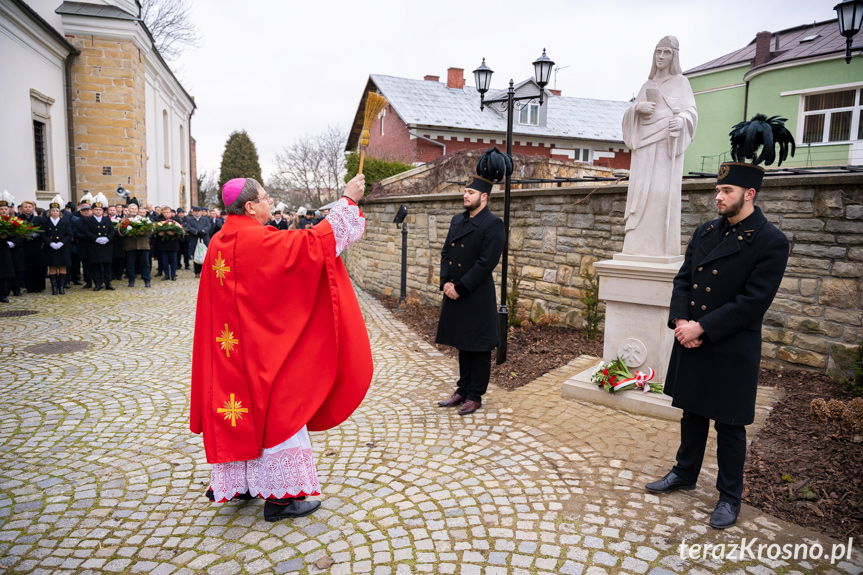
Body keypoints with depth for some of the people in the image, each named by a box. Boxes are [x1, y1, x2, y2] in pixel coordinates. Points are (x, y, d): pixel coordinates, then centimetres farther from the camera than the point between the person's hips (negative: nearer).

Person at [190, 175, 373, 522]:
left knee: (242, 409, 18)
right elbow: (313, 241, -21)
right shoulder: (260, 241, -19)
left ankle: (236, 483, 32)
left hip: (230, 347, 8)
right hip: (264, 347, -8)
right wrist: (348, 201, -15)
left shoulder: (218, 243, 6)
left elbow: (215, 302, 15)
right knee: (276, 411, 3)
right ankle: (279, 494, 14)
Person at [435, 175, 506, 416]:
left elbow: (487, 262, -18)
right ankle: (463, 391, 29)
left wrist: (460, 288, -17)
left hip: (478, 297, -7)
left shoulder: (493, 224, -12)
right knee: (462, 345, 16)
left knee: (478, 348, 4)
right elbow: (445, 252, 13)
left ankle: (475, 396, 16)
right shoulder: (457, 220, 12)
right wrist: (445, 282, -3)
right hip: (455, 294, 8)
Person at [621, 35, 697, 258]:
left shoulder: (680, 82, 9)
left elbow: (691, 111, -3)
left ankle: (663, 247, -12)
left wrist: (681, 120, -26)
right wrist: (638, 108, -8)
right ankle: (639, 245, -3)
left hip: (666, 145, -4)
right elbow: (630, 115, 16)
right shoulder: (647, 85, 22)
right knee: (641, 193, -4)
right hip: (645, 146, 4)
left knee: (663, 192, -13)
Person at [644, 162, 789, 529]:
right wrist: (680, 321, -9)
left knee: (729, 426, 8)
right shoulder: (705, 232, 7)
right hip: (691, 344, 6)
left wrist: (702, 328, -20)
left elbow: (754, 301, -18)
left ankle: (730, 496, 26)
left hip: (731, 350, -5)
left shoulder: (771, 242, -12)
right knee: (692, 414, 19)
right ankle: (684, 474, 37)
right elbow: (683, 279, 7)